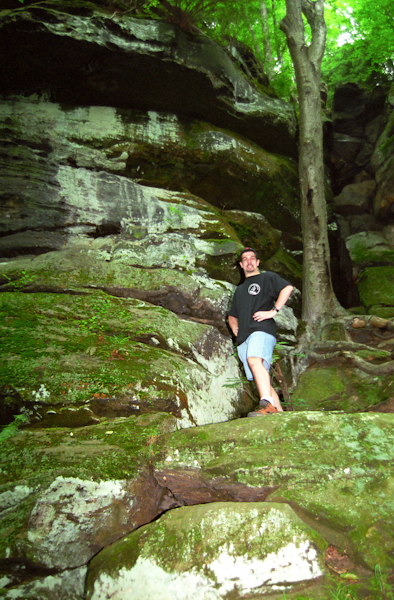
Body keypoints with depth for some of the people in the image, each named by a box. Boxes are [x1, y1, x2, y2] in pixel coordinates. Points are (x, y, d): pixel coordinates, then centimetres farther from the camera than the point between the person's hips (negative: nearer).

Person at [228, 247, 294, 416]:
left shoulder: (267, 277, 15)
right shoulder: (239, 290, 34)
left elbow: (287, 288, -4)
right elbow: (232, 315, 40)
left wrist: (273, 311, -12)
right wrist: (234, 326, 18)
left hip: (262, 329, -7)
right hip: (243, 339, 7)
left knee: (254, 359, -34)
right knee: (261, 380, -3)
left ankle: (268, 405, -45)